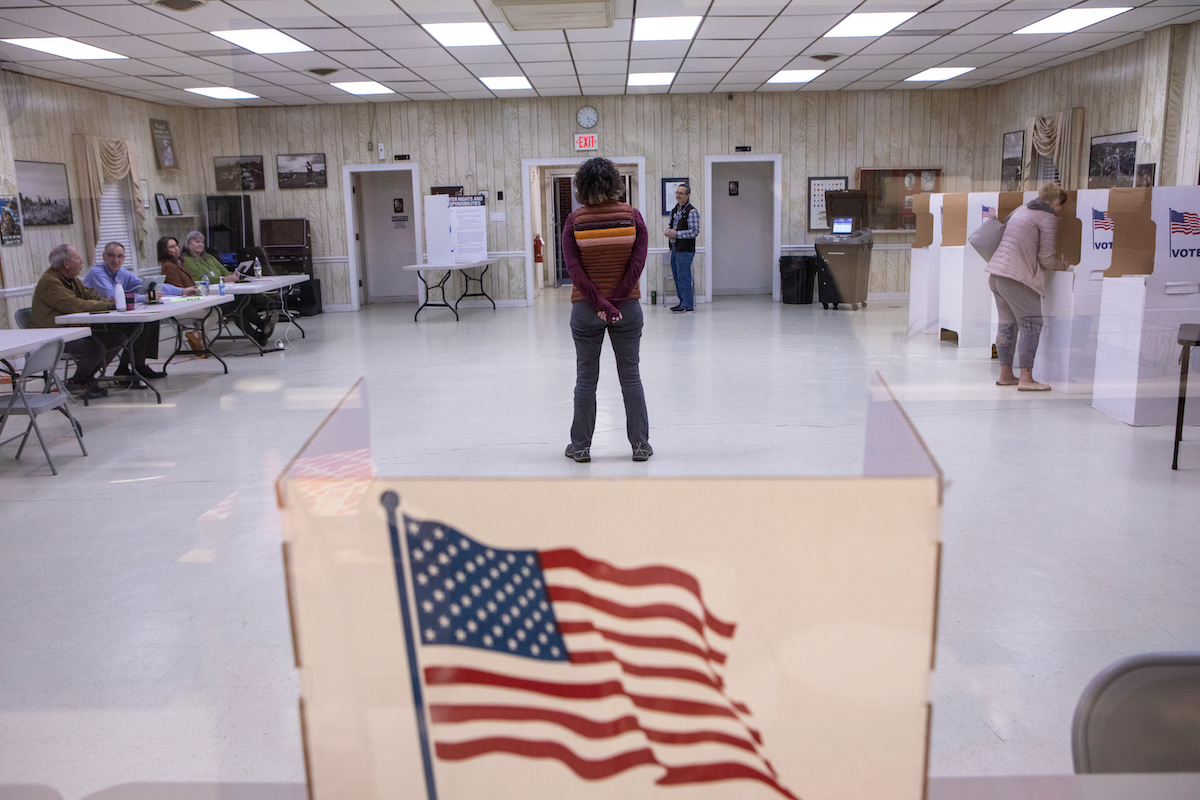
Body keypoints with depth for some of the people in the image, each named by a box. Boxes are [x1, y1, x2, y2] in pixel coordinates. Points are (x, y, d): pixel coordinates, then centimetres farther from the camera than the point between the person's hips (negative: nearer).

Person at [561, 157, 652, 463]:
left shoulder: (574, 220, -6)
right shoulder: (631, 215, -3)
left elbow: (574, 269, -13)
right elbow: (637, 263, -10)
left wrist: (600, 304, -13)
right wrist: (616, 302, -10)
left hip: (586, 309, 0)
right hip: (628, 307, 1)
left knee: (586, 379, 9)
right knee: (631, 377, 9)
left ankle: (580, 446, 17)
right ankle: (640, 445, 14)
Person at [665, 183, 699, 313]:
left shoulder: (692, 212, -10)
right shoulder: (674, 210, 14)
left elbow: (695, 231, -16)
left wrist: (676, 233, -19)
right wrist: (668, 231, 4)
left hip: (685, 250, -8)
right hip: (674, 248, 8)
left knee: (683, 277, -8)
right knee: (676, 276, 12)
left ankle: (687, 305, -2)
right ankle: (683, 301, 22)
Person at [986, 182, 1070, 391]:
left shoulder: (1022, 210, 21)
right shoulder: (1048, 218, -5)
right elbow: (1046, 259, -7)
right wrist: (1062, 265, 13)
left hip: (996, 272, 9)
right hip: (1016, 277, -9)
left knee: (1008, 323, 14)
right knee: (1031, 323, -5)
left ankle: (1005, 375, 19)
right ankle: (1025, 379, -8)